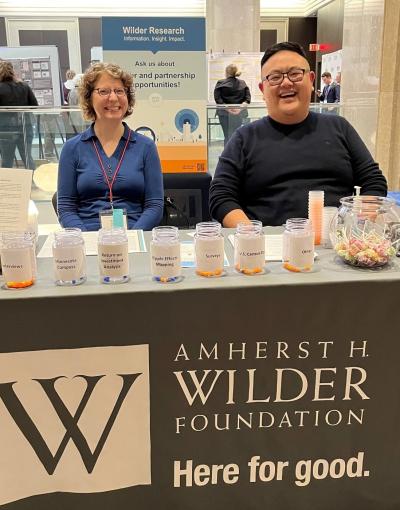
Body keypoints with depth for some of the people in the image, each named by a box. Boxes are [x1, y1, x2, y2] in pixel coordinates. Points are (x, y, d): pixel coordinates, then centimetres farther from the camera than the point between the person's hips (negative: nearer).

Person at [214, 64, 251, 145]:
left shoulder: (220, 84, -1)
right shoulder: (243, 84, 8)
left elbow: (218, 99, -11)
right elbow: (247, 99, 0)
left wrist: (227, 108, -15)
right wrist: (240, 108, -10)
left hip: (225, 113, -2)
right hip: (239, 114, 2)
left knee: (227, 136, 2)